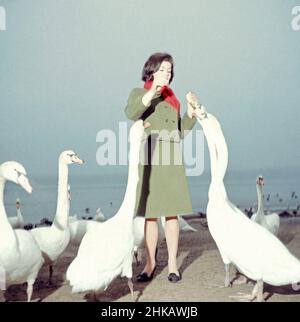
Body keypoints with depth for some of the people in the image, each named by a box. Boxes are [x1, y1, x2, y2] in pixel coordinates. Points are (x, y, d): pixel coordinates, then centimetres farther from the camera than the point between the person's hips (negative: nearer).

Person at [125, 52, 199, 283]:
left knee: (172, 213, 2)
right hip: (148, 160, -3)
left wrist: (191, 112, 7)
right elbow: (131, 114, -16)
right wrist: (152, 91, -22)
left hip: (171, 161, 3)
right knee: (150, 214, 3)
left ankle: (172, 263, 11)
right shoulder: (139, 93, 7)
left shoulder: (172, 98, 19)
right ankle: (150, 262, 15)